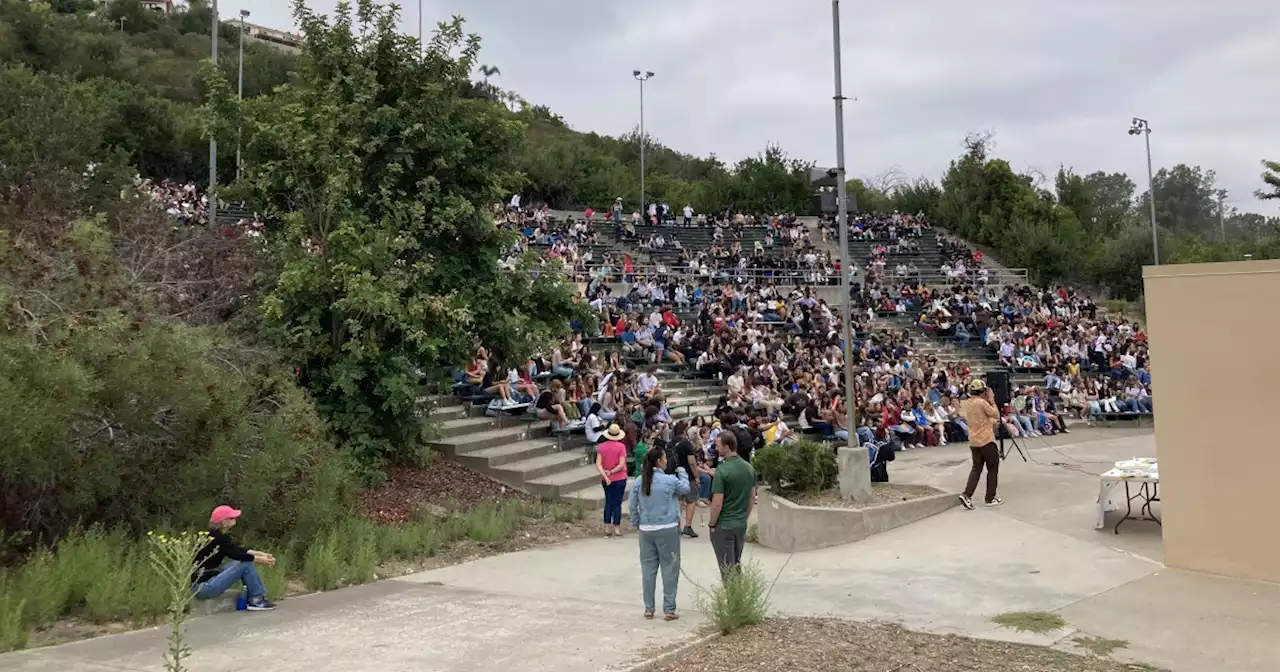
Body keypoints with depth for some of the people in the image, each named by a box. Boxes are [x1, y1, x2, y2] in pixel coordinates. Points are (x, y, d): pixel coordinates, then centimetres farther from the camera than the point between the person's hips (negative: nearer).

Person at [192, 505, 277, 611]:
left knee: (245, 560, 9)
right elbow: (238, 555, -15)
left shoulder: (216, 535, 9)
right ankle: (257, 600, -1)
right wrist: (261, 560, -4)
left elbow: (239, 550, 12)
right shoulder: (216, 539, -19)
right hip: (202, 587, -10)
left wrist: (262, 554, 3)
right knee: (246, 564, -13)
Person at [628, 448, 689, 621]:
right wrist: (682, 473, 26)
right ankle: (669, 609, 7)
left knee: (648, 569, 11)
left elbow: (632, 506, 3)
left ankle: (648, 608, 17)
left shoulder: (639, 481, 0)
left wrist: (636, 523, 16)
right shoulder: (670, 480, -10)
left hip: (646, 530, 4)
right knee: (670, 569, 5)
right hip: (667, 530, -4)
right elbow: (686, 489, 11)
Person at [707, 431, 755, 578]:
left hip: (723, 526, -6)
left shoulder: (722, 470, -20)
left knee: (727, 568, 5)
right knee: (737, 565, 20)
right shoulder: (749, 468, 1)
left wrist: (712, 524, -5)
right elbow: (752, 497, 9)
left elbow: (717, 503, -19)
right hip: (741, 525, 6)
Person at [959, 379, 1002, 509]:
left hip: (973, 441, 7)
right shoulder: (982, 402, -15)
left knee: (976, 468, 10)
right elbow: (996, 415, -8)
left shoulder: (967, 403, 10)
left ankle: (967, 495, -6)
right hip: (986, 440, -7)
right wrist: (992, 401, -2)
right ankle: (990, 498, 11)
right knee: (993, 468, 7)